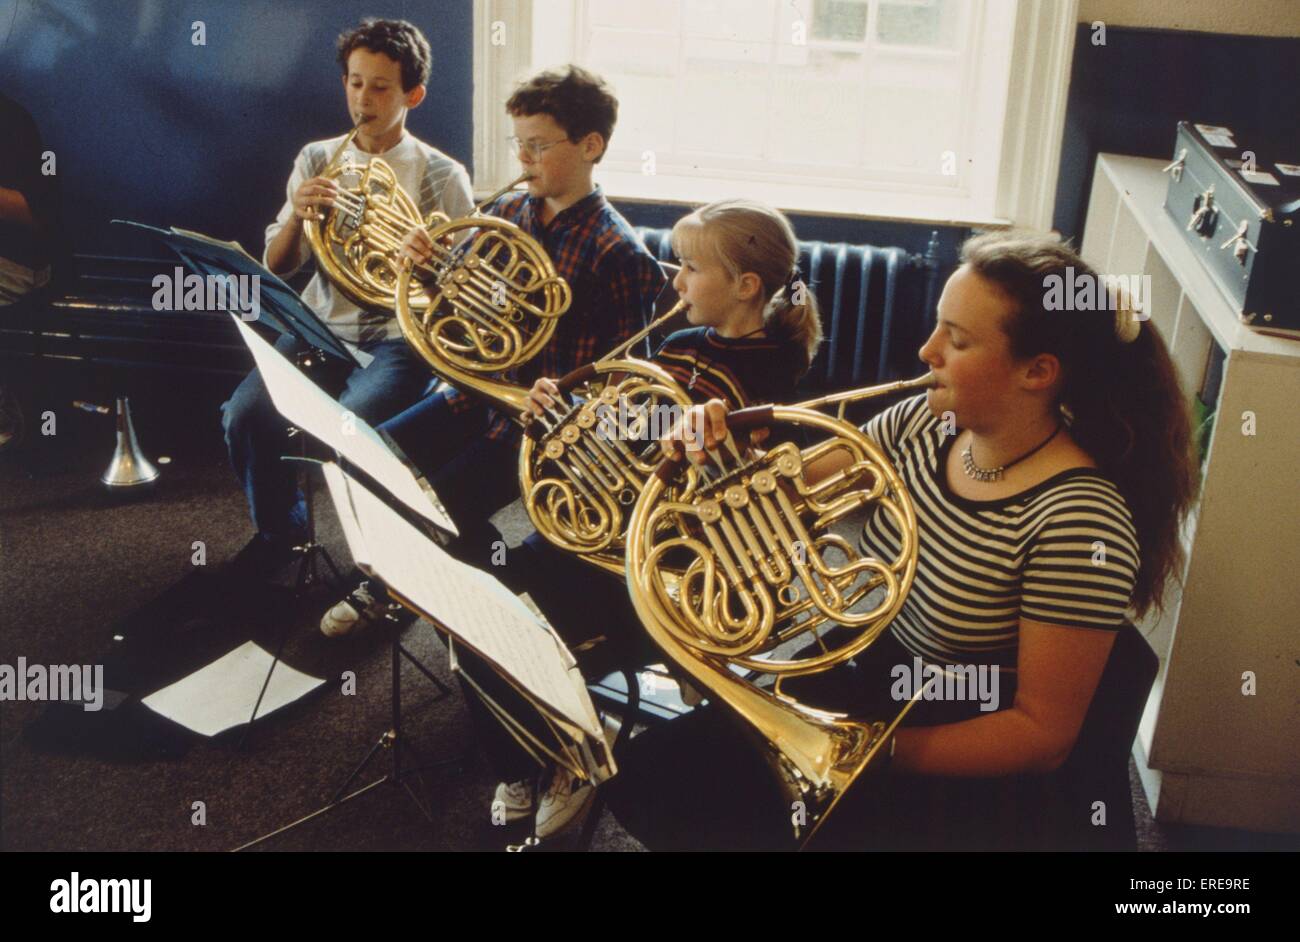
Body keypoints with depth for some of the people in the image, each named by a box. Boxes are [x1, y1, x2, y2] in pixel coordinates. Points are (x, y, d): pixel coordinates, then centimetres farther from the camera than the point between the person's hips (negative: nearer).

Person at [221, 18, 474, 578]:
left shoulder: (442, 176, -1)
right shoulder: (317, 159, 9)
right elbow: (277, 267, 5)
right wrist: (298, 215, -15)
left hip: (399, 335, -4)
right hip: (323, 325, 4)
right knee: (245, 415, -20)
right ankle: (280, 528, 10)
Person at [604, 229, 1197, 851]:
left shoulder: (1078, 520, -26)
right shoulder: (923, 424, -8)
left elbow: (1043, 733, -21)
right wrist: (720, 449, -15)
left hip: (963, 772, -6)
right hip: (867, 688, 6)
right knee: (651, 778, 1)